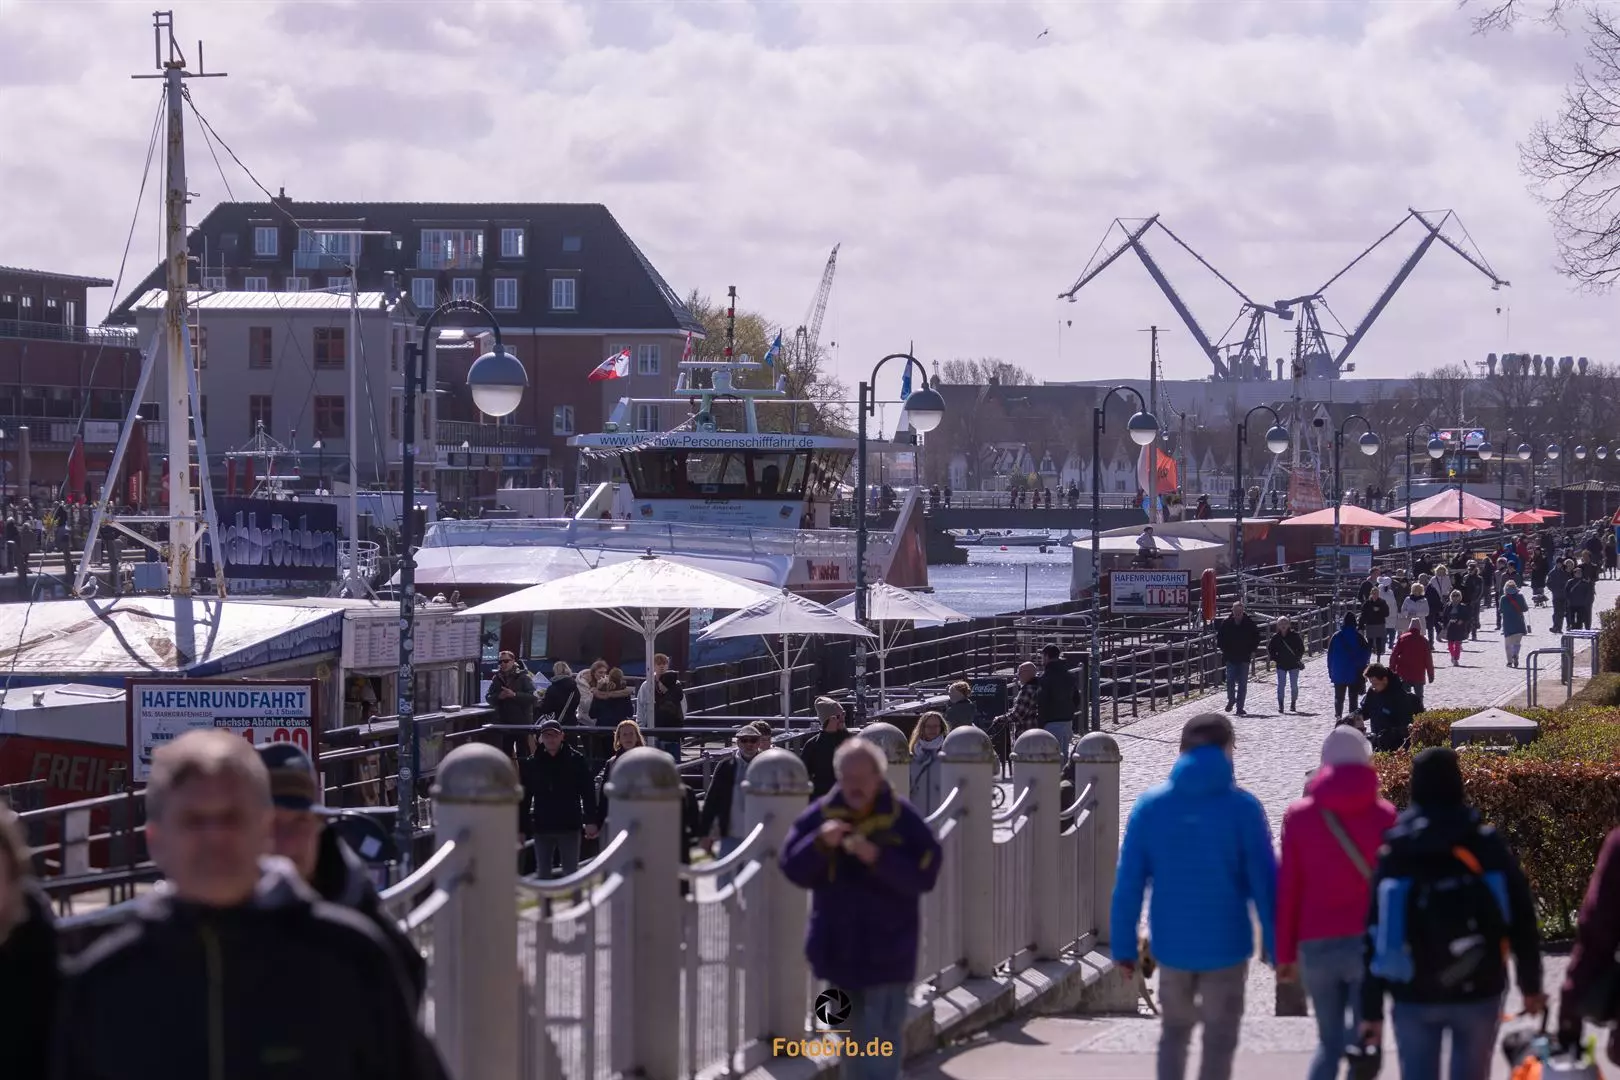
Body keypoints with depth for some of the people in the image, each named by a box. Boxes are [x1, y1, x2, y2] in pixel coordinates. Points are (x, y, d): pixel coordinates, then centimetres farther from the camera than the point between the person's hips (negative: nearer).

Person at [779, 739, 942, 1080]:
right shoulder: (820, 815, -1)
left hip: (886, 955, -4)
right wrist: (820, 843, -23)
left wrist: (878, 858, -29)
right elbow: (793, 869, -4)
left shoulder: (903, 819, -9)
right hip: (838, 949, 4)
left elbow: (924, 875, -15)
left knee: (880, 1050, -9)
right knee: (849, 1044, 18)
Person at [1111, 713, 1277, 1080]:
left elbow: (1128, 883, -3)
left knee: (1175, 1030, 22)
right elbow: (1264, 883, -9)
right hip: (1225, 945, -2)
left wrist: (1124, 946, 4)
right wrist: (1277, 947, -2)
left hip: (1171, 944, 2)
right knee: (1219, 1040, 9)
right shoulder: (1242, 808, -10)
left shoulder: (1150, 806, -4)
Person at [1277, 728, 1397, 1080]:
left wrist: (1285, 953, 10)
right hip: (1370, 944, -2)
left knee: (1329, 1042, 13)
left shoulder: (1299, 816, 3)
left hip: (1317, 945, 2)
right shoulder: (1385, 817, 0)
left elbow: (1288, 888, 4)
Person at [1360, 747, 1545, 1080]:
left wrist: (1371, 1009, 2)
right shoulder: (1486, 845, -3)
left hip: (1414, 995, 0)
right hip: (1478, 991, 0)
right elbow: (1521, 919, -1)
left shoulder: (1395, 852, -1)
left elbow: (1376, 935, -1)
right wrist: (1531, 986, 9)